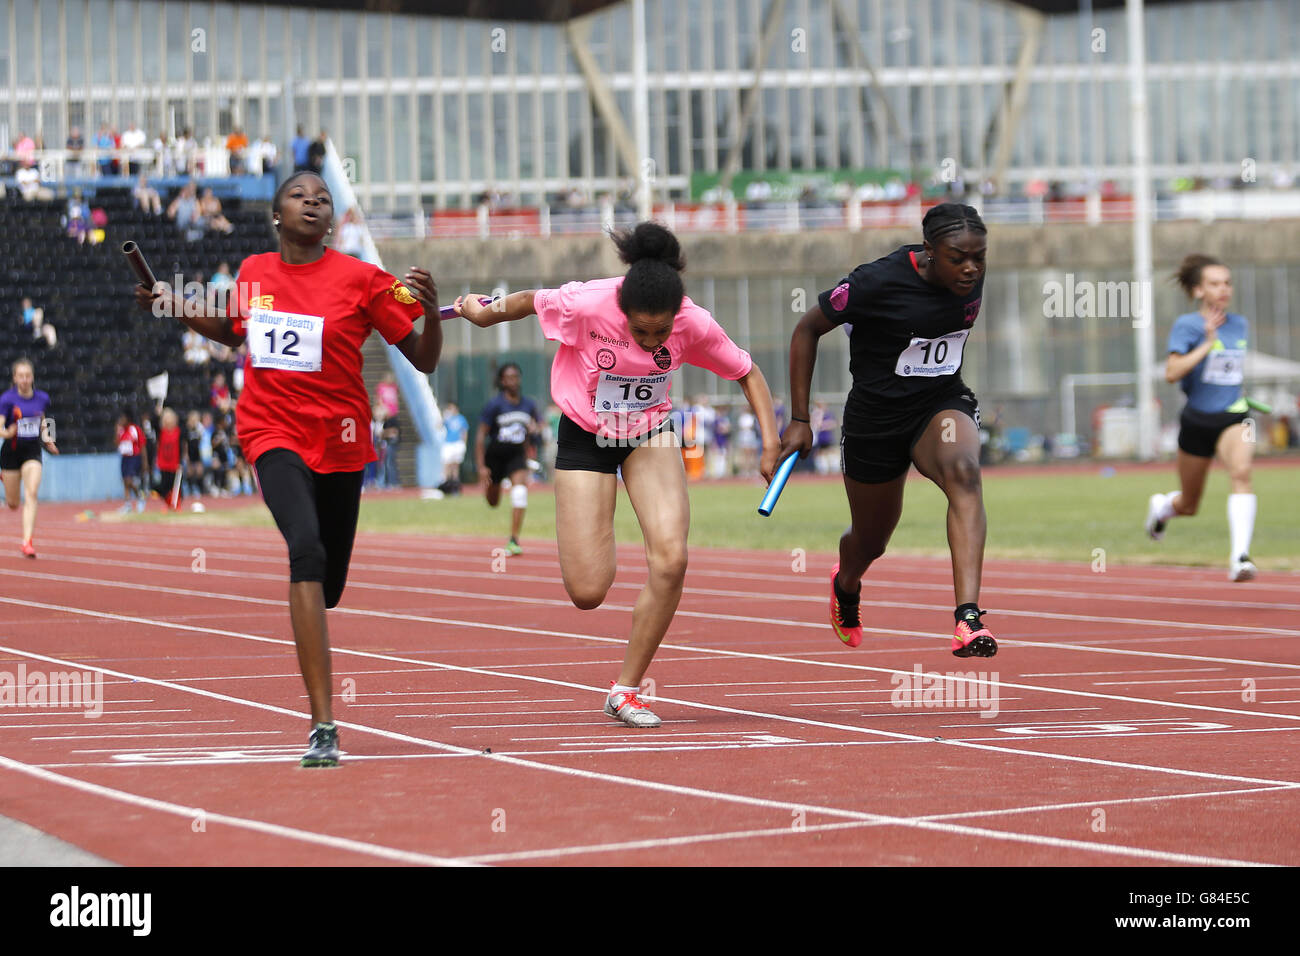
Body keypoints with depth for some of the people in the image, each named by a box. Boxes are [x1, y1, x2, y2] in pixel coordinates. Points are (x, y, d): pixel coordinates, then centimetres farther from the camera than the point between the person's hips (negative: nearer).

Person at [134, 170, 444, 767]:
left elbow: (424, 360, -4)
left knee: (327, 587, 10)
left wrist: (430, 310, -22)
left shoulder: (360, 279, -4)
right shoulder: (254, 272, 4)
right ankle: (323, 727, -33)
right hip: (274, 432, -1)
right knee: (306, 547, -28)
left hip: (339, 439, 1)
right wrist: (176, 307, 13)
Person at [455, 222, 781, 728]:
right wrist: (486, 313, 11)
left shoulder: (695, 325, -22)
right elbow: (530, 300, -7)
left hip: (651, 433, 2)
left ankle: (626, 689, -2)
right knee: (588, 593, -8)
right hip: (586, 436, -2)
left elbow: (747, 374, -5)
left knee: (671, 558, -21)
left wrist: (771, 444, -13)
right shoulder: (585, 305, -29)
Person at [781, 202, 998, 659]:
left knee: (963, 472, -33)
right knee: (871, 542, 14)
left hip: (943, 402, 2)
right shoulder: (878, 282, -22)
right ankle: (845, 585, 56)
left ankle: (968, 620, -44)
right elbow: (807, 329, -9)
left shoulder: (972, 278, -7)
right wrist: (800, 420, -8)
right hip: (875, 417, -2)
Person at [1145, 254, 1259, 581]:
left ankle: (1240, 556, -35)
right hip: (1197, 420, -2)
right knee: (1189, 506, 12)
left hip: (1233, 417, 2)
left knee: (1241, 472, -30)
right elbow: (1171, 373, -23)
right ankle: (1162, 505, 50)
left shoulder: (1240, 325, 7)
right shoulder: (1187, 325, -8)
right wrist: (1207, 344, -26)